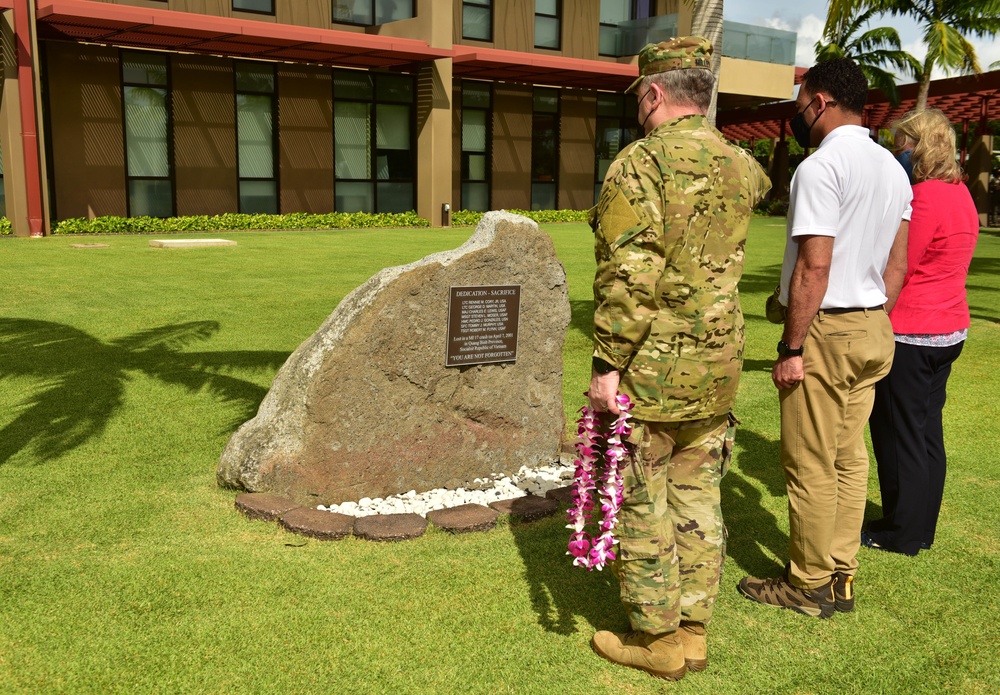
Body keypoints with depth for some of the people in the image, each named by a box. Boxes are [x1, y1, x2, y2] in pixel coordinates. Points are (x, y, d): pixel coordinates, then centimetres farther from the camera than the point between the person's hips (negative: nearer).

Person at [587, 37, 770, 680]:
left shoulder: (642, 163, -13)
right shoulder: (741, 166, 8)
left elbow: (628, 277, -20)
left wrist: (607, 364, -16)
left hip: (651, 369, -7)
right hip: (718, 367, 7)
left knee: (642, 504, 6)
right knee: (698, 496, 15)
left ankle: (657, 640, 18)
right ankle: (693, 631, 26)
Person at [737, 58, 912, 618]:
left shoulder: (822, 166, -15)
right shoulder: (893, 169, 13)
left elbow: (814, 266, -21)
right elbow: (897, 266, 14)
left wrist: (791, 349, -18)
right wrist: (875, 325, 19)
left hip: (826, 328, -9)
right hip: (874, 329, 9)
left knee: (811, 465, 2)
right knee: (850, 458, 14)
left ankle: (809, 585, 14)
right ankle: (841, 577, 24)